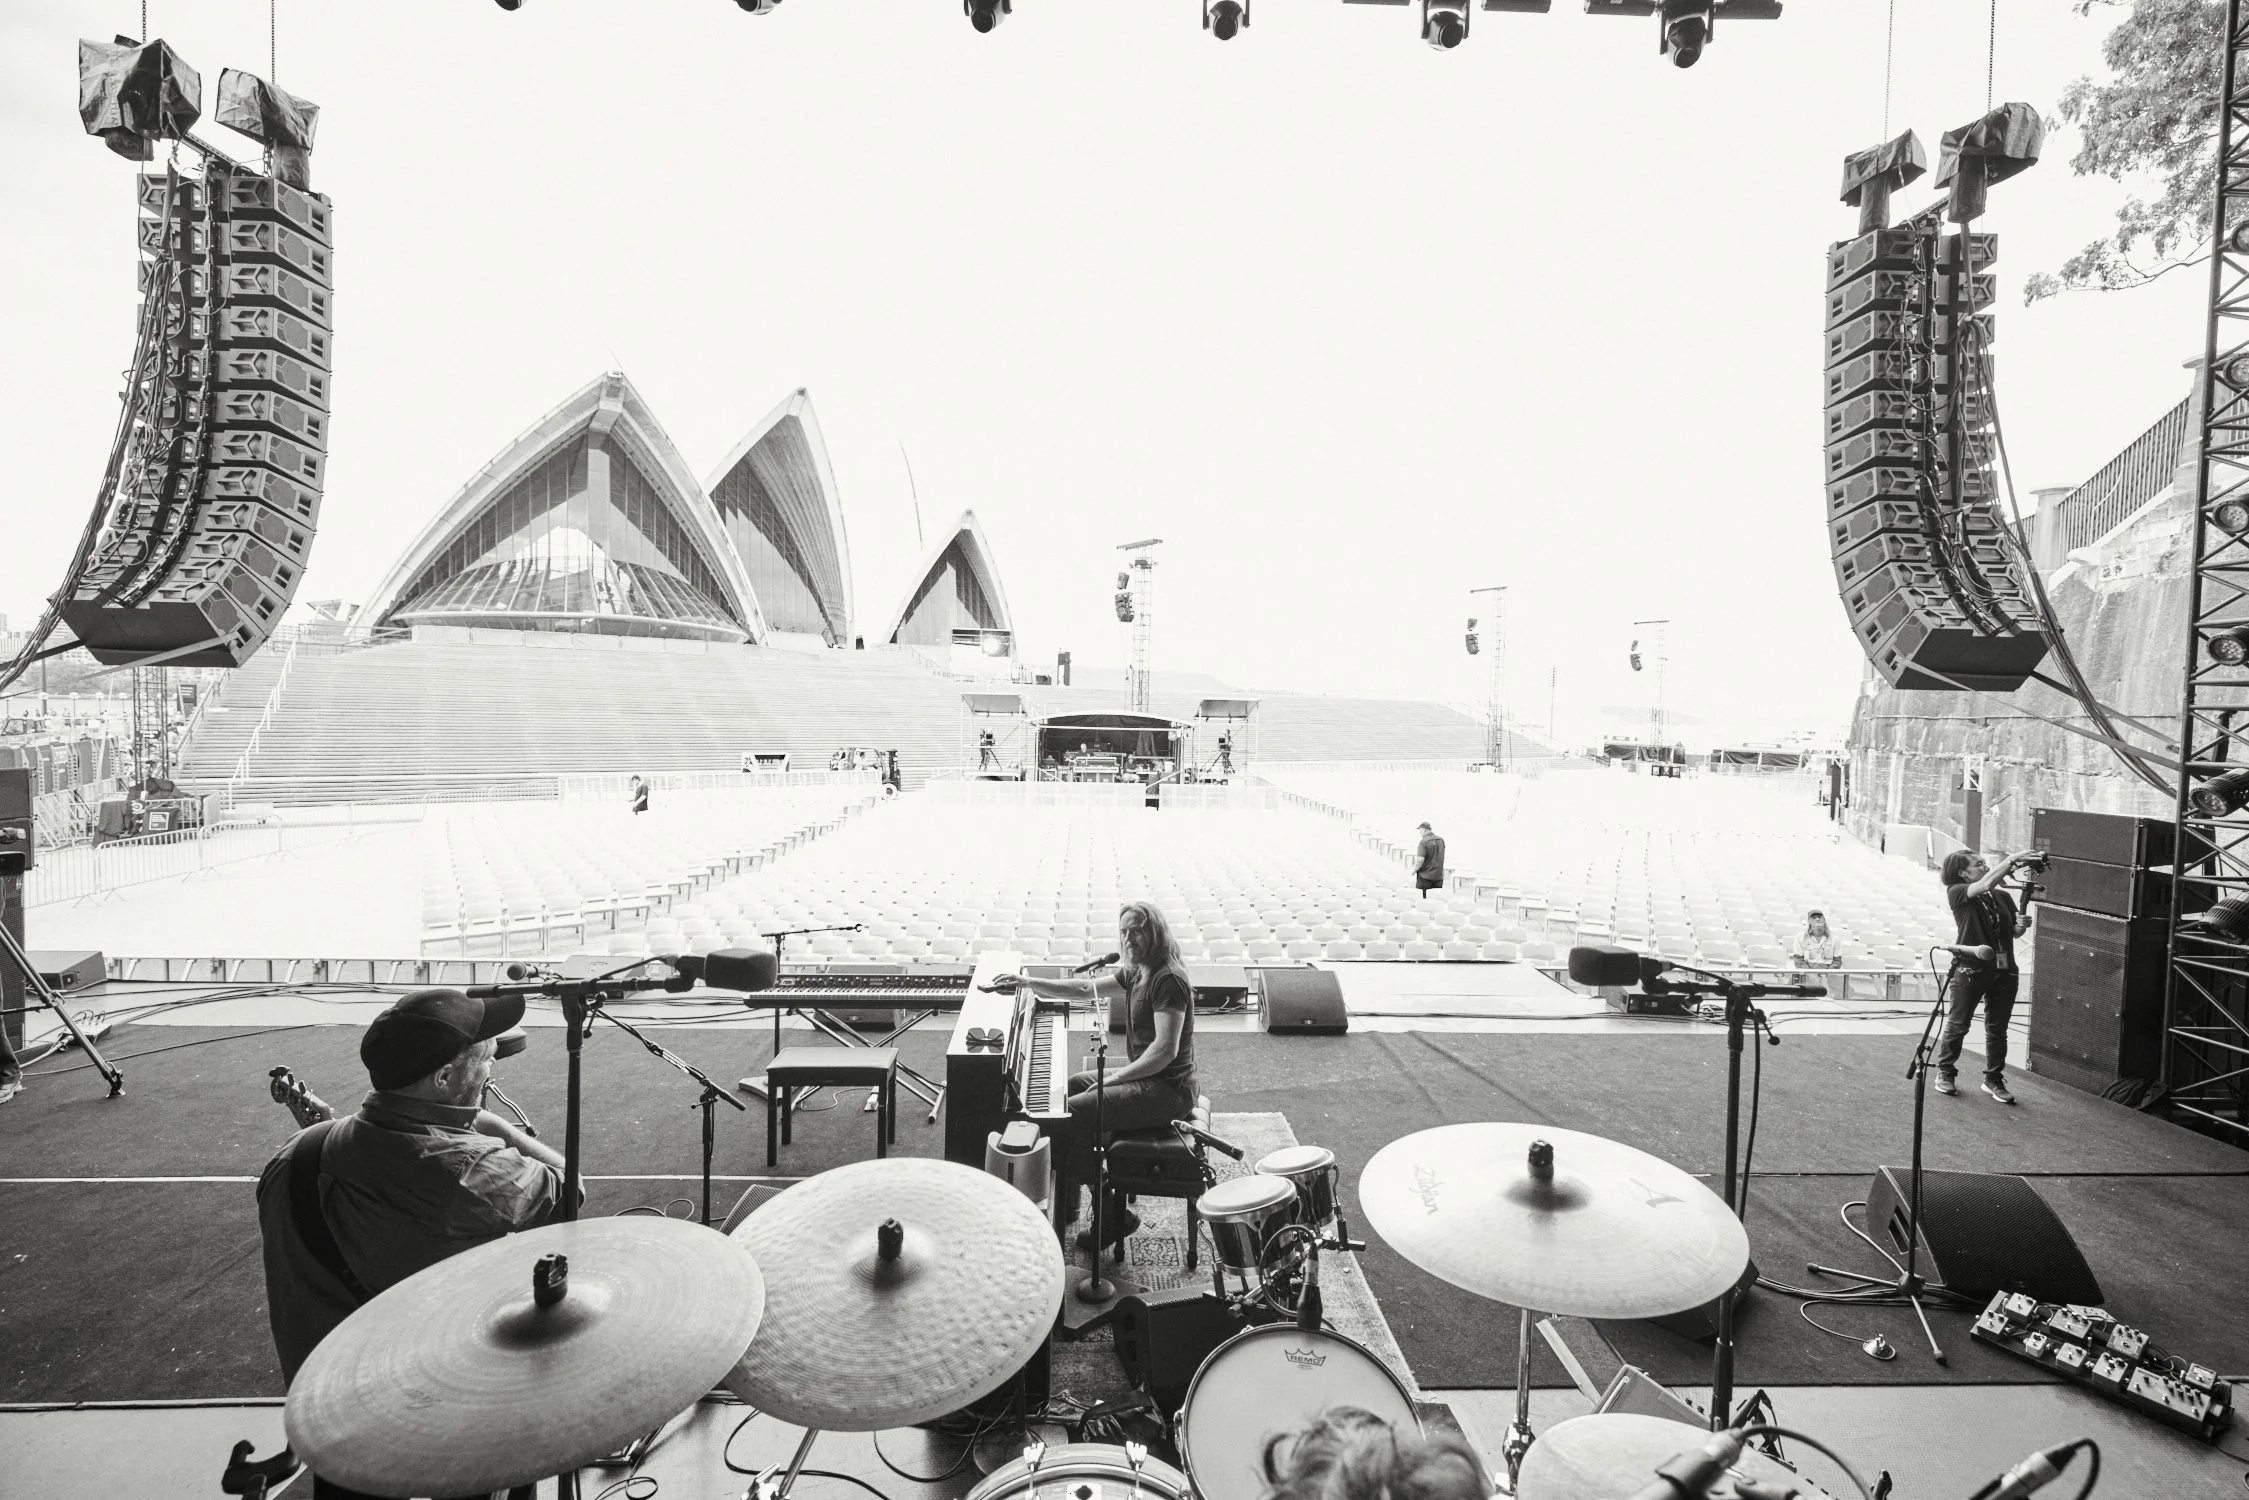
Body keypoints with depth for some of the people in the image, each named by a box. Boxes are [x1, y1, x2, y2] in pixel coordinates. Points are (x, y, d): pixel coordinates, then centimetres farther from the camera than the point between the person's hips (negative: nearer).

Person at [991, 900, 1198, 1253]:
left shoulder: (1168, 980, -21)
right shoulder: (1135, 973, 9)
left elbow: (1165, 1049, -28)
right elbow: (1084, 989, 13)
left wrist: (1114, 1078, -23)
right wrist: (1028, 982, 5)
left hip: (1166, 1089, -11)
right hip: (1146, 1077, 11)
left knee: (1076, 1111, -18)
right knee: (1071, 1084, 20)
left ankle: (1113, 1214, -4)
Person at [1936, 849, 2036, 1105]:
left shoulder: (2003, 897, 9)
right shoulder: (1956, 893, -5)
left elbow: (2014, 932, 15)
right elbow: (1986, 884, -24)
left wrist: (2021, 925, -7)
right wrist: (2012, 859, -21)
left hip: (2004, 970, 4)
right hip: (1969, 969, -4)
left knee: (1997, 1029, 10)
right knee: (1957, 1025, 6)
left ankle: (1994, 1080, 22)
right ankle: (1945, 1073, 19)